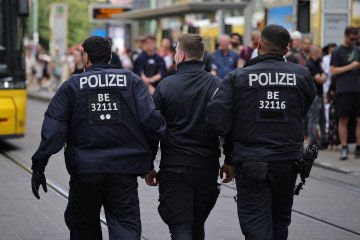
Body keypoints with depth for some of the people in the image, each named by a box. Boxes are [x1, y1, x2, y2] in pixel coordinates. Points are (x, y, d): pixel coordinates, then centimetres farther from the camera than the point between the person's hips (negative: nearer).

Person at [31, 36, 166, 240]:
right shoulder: (132, 81, 2)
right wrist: (149, 158, 6)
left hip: (85, 169, 0)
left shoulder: (72, 86, 1)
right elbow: (151, 120, -7)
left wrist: (39, 166, -4)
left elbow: (53, 128, -6)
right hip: (124, 168, 0)